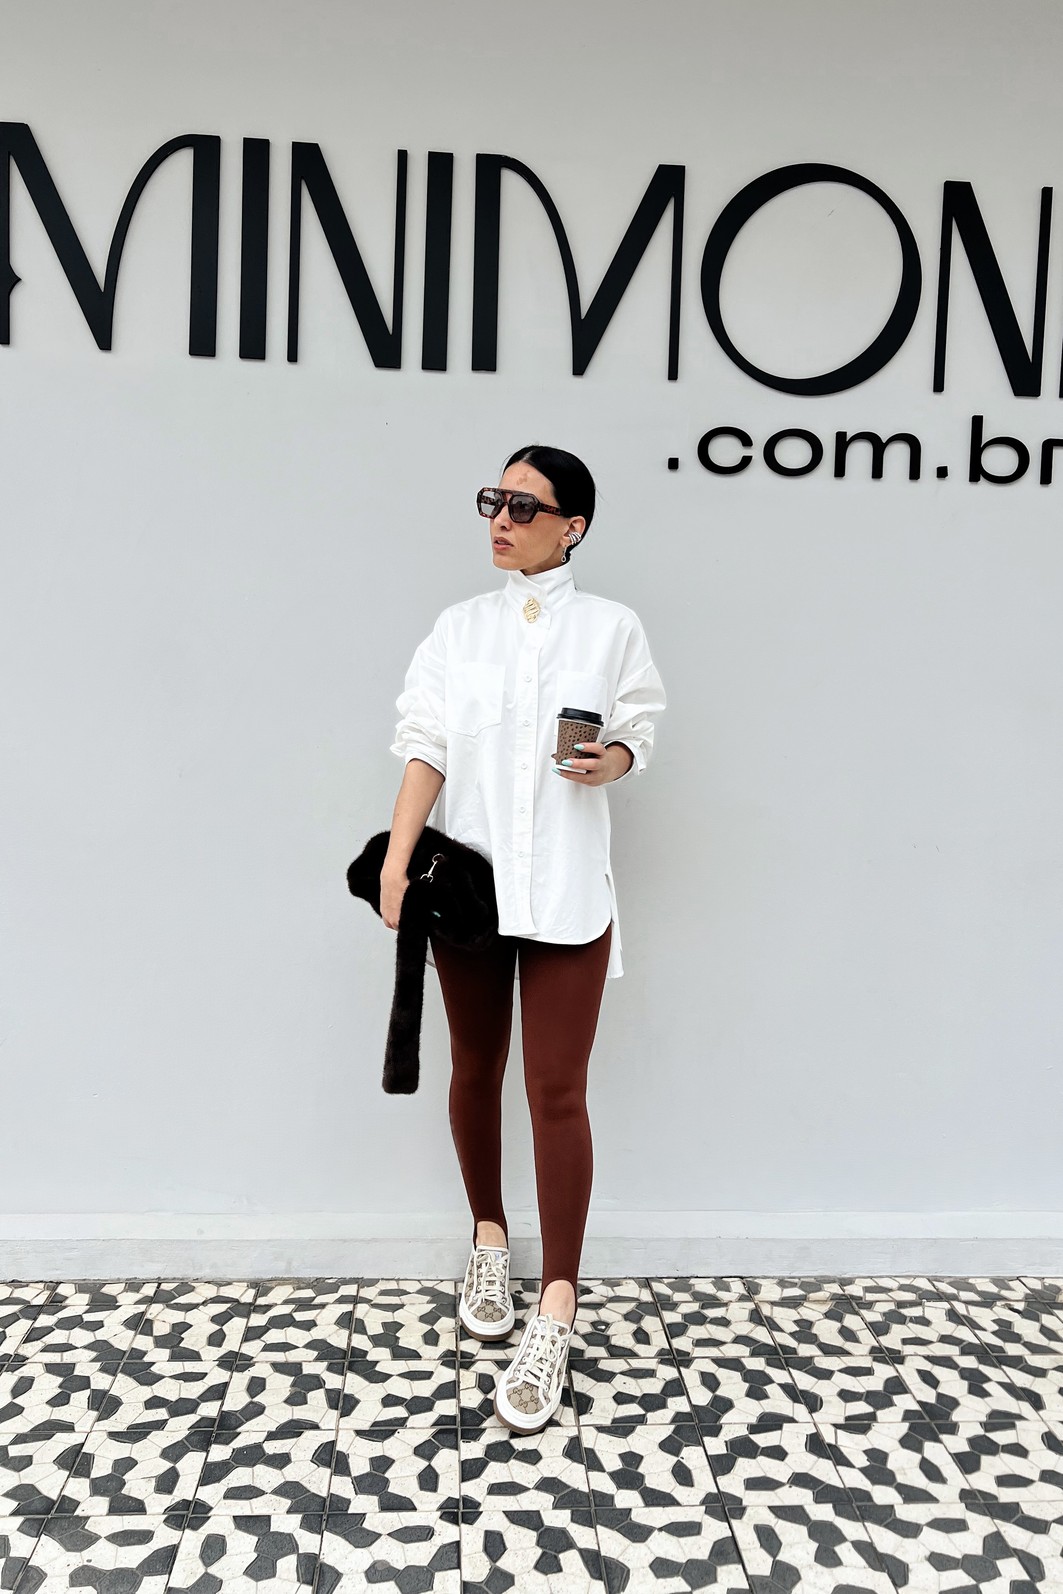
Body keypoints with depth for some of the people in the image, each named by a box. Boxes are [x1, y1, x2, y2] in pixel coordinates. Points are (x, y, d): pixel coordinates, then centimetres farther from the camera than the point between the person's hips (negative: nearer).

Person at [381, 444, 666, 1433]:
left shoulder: (611, 627, 2)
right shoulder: (461, 627, 6)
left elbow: (638, 732, 8)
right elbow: (426, 746, -3)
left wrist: (610, 760, -16)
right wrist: (396, 860, -15)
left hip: (566, 890, -2)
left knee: (557, 1093, -3)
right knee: (476, 1072, 15)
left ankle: (556, 1317, 7)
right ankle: (489, 1245, 37)